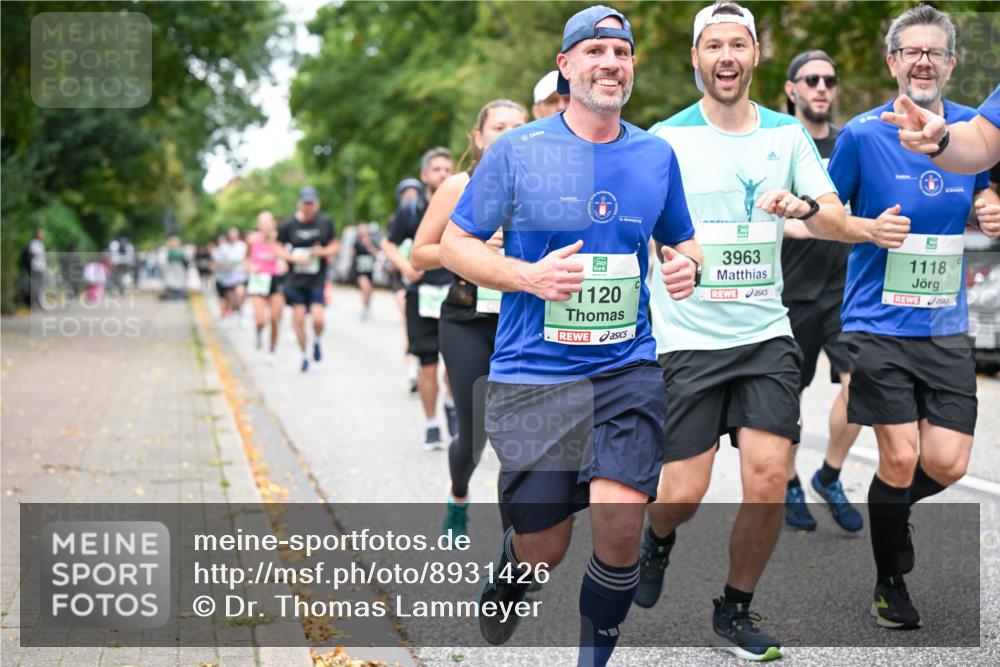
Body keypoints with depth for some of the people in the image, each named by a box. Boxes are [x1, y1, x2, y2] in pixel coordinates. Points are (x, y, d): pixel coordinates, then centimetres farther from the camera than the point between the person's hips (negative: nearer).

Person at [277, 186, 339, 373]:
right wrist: (294, 258, -14)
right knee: (298, 317, 2)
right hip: (296, 279, 0)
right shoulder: (289, 224, -4)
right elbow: (278, 248, 2)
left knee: (318, 318, -14)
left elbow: (335, 245, 9)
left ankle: (316, 342, 20)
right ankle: (304, 355, 22)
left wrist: (324, 251, -12)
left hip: (318, 280, 0)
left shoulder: (326, 222, 0)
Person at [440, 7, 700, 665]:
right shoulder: (517, 150, -3)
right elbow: (455, 244, 2)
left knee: (621, 518, -15)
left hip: (628, 368, 2)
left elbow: (682, 239, 22)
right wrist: (529, 276, -14)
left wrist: (688, 265, -2)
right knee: (543, 547, 4)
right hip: (533, 373, -2)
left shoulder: (657, 154, 8)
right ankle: (506, 587, 43)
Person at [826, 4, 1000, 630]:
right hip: (879, 322, -3)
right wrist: (871, 228, -14)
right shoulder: (862, 134, -5)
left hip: (946, 326, 3)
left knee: (947, 463, -3)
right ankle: (891, 583, 19)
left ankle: (891, 506, 33)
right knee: (900, 457, -5)